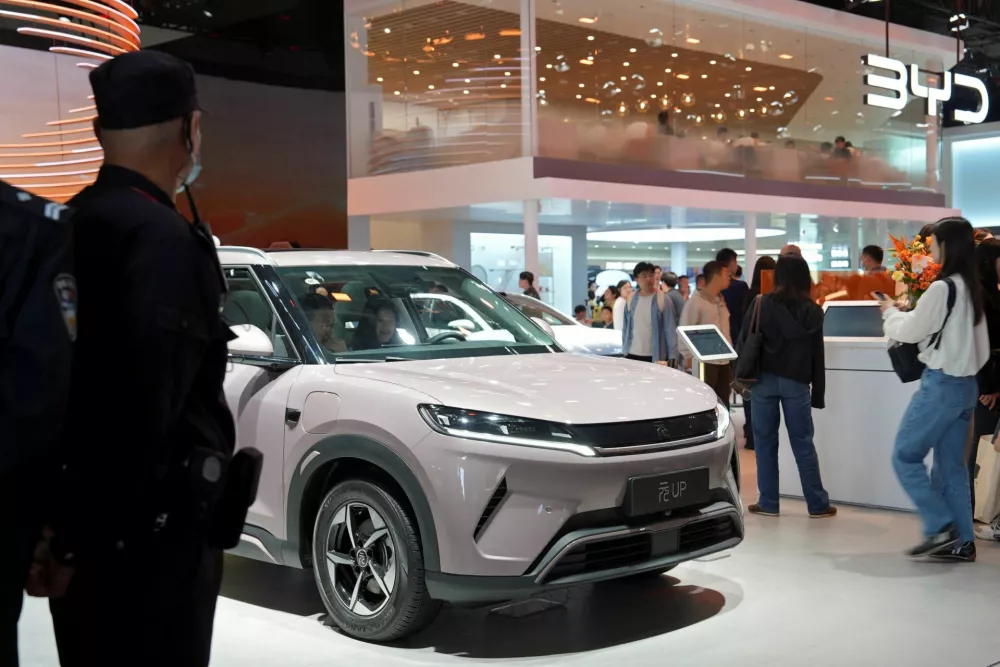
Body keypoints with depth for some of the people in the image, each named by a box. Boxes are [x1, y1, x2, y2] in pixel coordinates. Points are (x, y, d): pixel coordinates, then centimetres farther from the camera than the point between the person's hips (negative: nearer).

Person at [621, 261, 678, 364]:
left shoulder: (663, 300, -5)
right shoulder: (631, 300, 5)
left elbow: (671, 331, -5)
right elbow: (626, 327, 12)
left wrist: (672, 357, -9)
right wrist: (624, 350, 9)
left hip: (656, 357, -3)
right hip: (632, 355, 3)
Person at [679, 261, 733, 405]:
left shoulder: (721, 301, 15)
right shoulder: (696, 301, -10)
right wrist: (688, 357, -12)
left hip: (724, 362, 8)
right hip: (704, 362, -7)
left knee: (723, 404, 10)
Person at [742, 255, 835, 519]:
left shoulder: (762, 304, -2)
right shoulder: (813, 311, 3)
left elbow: (744, 342, -3)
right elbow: (817, 356, 5)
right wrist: (818, 394, 10)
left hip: (764, 379, -1)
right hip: (796, 382, 1)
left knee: (765, 441, 6)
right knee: (803, 443, 6)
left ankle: (768, 503, 9)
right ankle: (817, 504, 11)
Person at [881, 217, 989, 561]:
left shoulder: (942, 287, -16)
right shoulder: (972, 288, 10)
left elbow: (911, 331, -6)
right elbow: (982, 346, 14)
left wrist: (890, 311, 10)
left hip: (941, 384, -8)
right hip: (966, 385, 8)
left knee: (905, 456, 1)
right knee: (952, 465, 12)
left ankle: (940, 527, -2)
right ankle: (961, 541, 13)